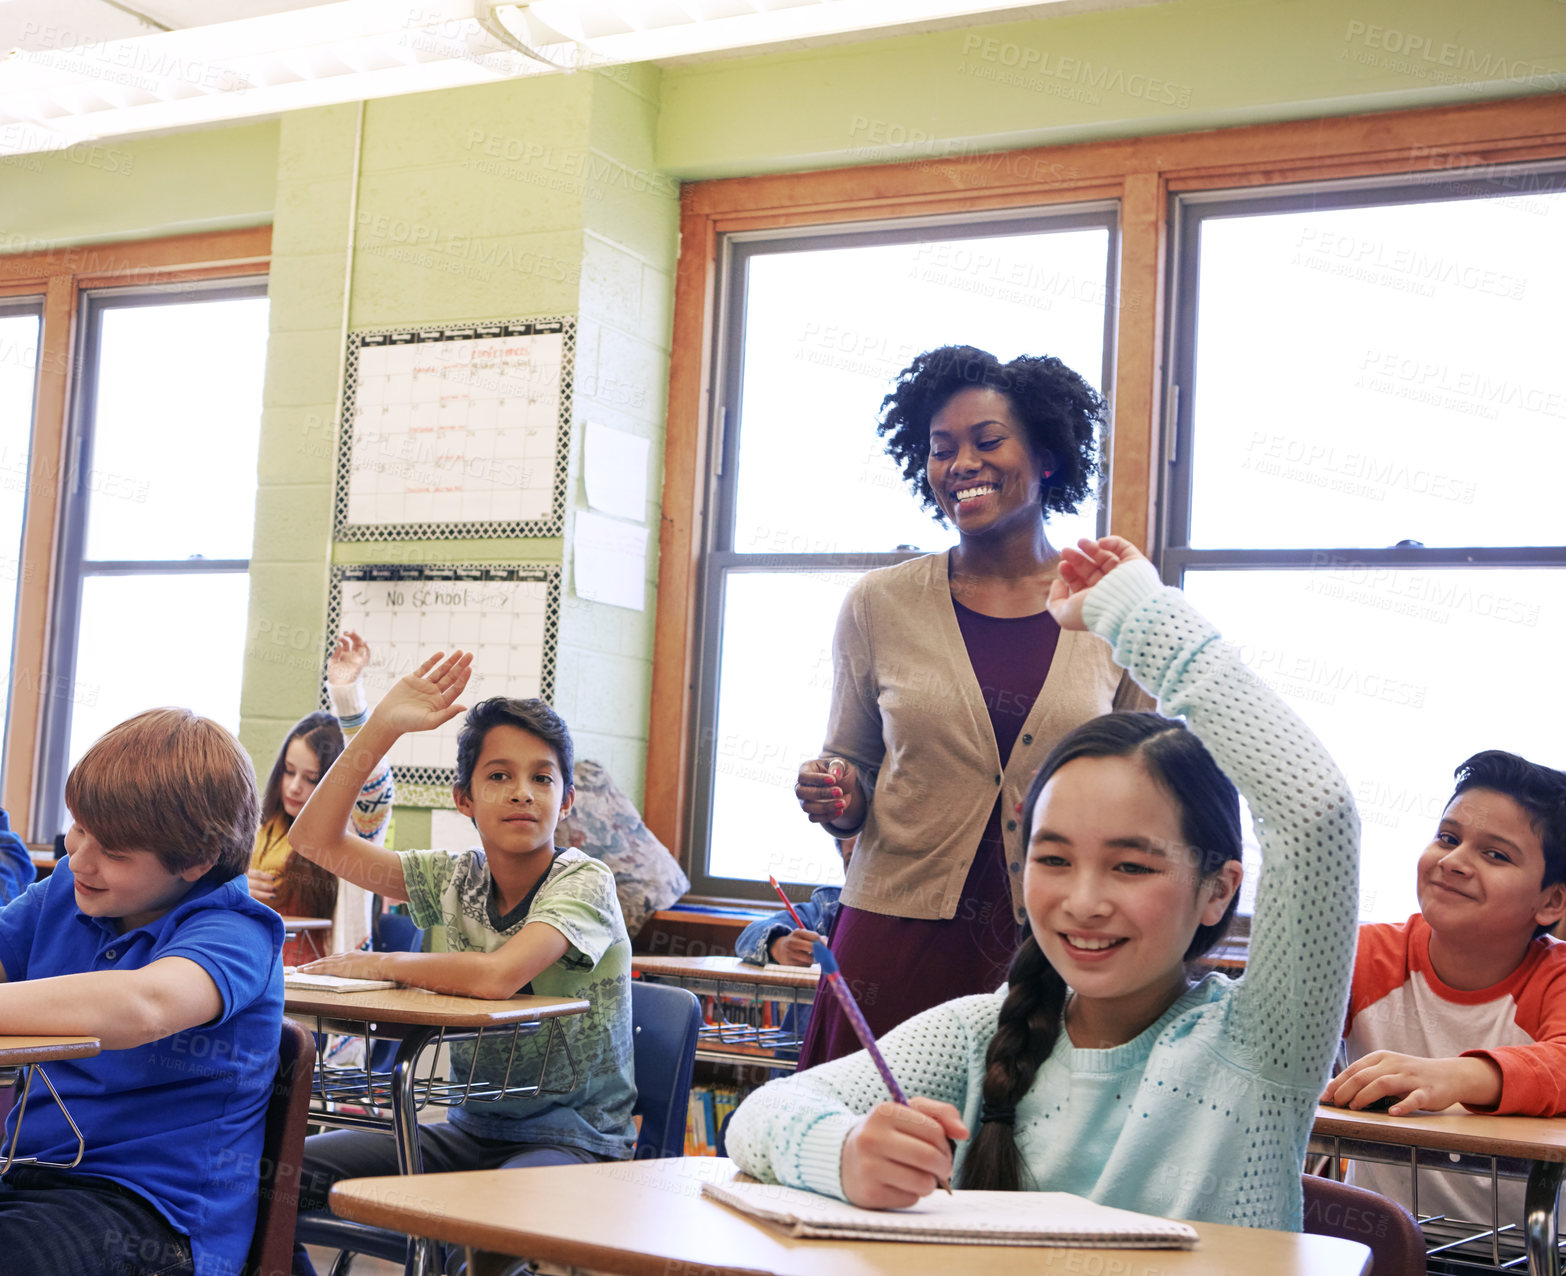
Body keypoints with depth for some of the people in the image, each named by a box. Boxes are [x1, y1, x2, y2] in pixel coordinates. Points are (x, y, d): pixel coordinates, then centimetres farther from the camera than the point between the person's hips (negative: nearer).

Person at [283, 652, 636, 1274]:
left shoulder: (582, 880, -13)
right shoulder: (454, 879, 4)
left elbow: (499, 975, -30)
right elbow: (315, 837, 2)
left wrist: (376, 964, -14)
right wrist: (382, 726, -7)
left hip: (575, 1138, -6)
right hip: (471, 1130, 6)